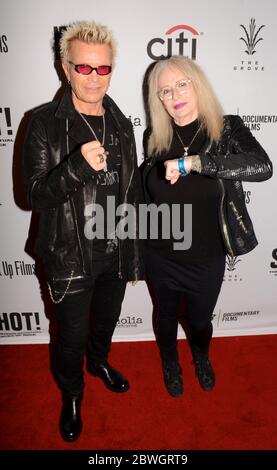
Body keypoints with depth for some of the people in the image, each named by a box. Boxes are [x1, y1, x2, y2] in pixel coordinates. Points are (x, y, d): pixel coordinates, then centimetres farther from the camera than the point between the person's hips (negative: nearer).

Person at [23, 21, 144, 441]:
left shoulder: (121, 124, 2)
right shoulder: (46, 123, -11)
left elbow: (132, 193, 5)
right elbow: (36, 195, -15)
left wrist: (135, 256, 8)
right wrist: (79, 164, -34)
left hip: (115, 252, 4)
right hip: (71, 257, -4)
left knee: (106, 321, 25)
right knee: (72, 335, 15)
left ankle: (99, 362, 58)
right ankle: (71, 394, 46)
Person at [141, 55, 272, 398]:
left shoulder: (227, 130, -13)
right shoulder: (154, 138, -6)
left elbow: (262, 166, -33)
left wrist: (193, 161, -39)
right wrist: (138, 249, 9)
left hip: (207, 258, -1)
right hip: (161, 257, 2)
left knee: (200, 321, 22)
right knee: (167, 317, 23)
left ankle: (202, 357, 59)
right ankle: (170, 362, 56)